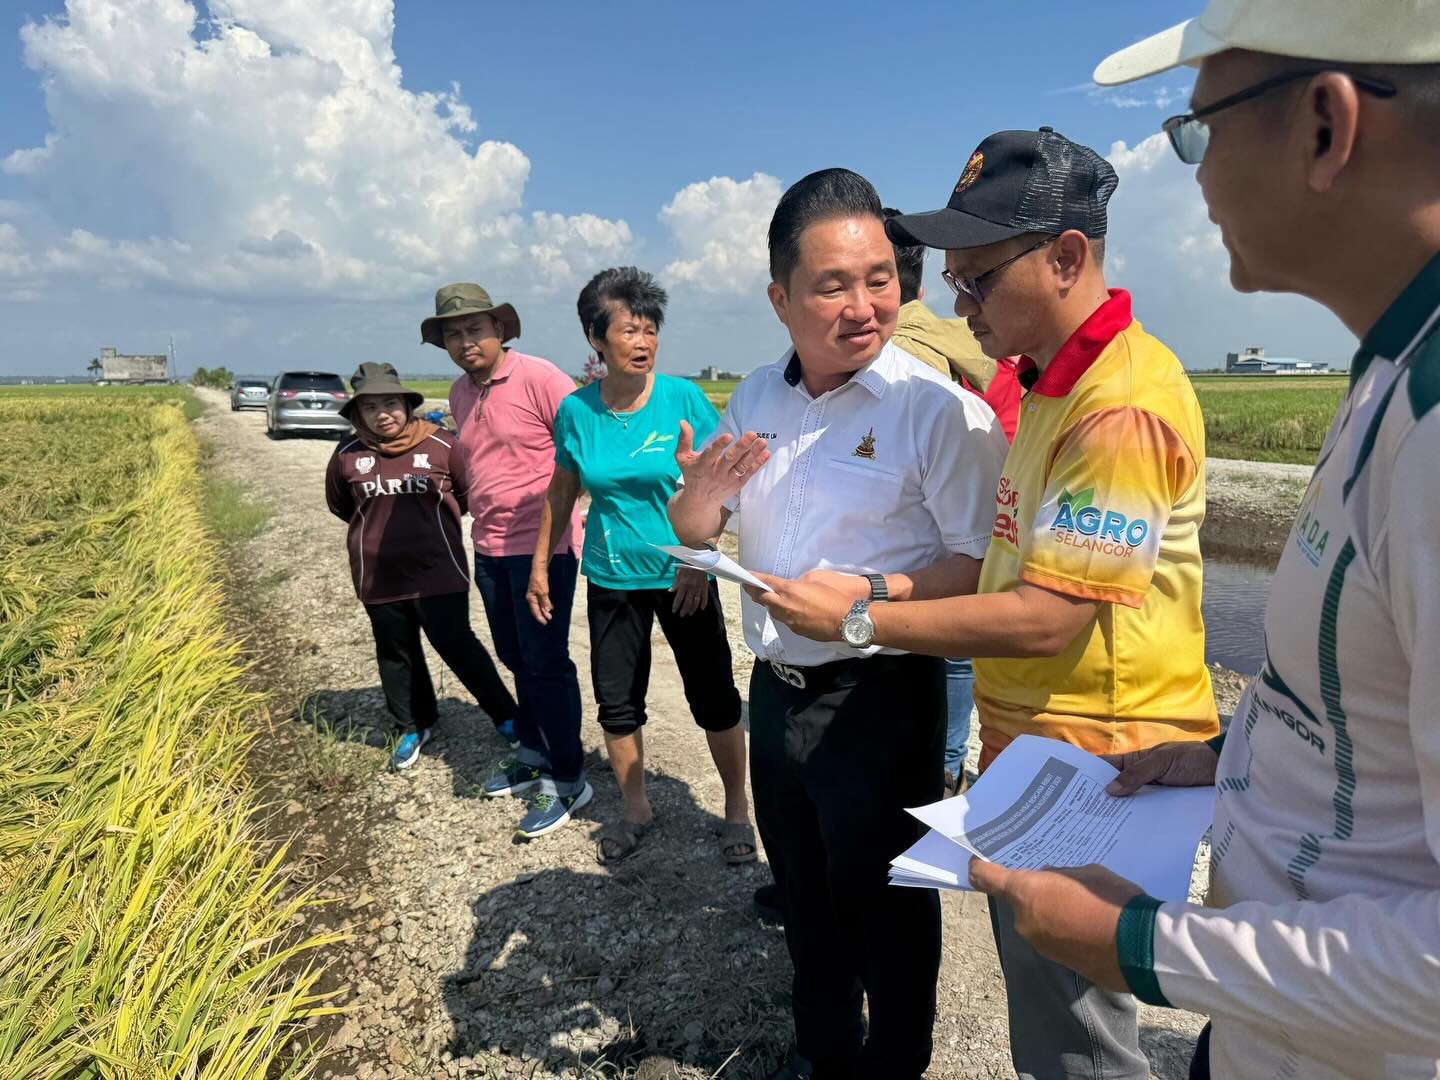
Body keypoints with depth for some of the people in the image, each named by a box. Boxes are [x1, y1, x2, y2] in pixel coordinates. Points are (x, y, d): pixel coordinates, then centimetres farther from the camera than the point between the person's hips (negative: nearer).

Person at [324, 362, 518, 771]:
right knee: (396, 654, 14)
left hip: (439, 572, -3)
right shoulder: (348, 455, -3)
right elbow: (339, 504, 15)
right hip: (379, 578, 3)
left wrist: (434, 522, 6)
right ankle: (414, 726, 33)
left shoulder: (441, 445, -10)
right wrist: (377, 526, 10)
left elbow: (469, 492, 3)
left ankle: (505, 715, 16)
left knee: (457, 645, 0)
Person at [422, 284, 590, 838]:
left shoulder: (538, 377, -13)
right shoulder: (459, 394, 10)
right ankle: (533, 755, 33)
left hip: (543, 545, -7)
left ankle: (567, 780, 10)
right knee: (515, 657, 17)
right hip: (489, 547, 7)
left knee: (544, 661, -3)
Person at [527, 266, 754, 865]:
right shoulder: (576, 410, -2)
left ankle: (737, 807, 25)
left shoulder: (683, 398, -9)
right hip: (612, 578, 3)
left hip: (683, 577, -2)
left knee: (713, 697, 4)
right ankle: (634, 808, 32)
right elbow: (561, 492, 10)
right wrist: (540, 565, 12)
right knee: (616, 701, 11)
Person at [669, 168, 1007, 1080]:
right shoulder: (757, 397, 3)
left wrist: (874, 594, -32)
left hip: (878, 698, -6)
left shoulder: (937, 407, -17)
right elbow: (693, 533, 9)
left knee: (885, 904, 14)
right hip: (775, 688, 7)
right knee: (803, 891, 25)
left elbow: (983, 564, -20)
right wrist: (703, 491, -13)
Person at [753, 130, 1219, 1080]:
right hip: (1032, 752, 10)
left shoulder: (1122, 407, -22)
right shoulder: (1053, 387, 11)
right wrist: (887, 590, 3)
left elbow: (1047, 619, -26)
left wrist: (860, 620, -19)